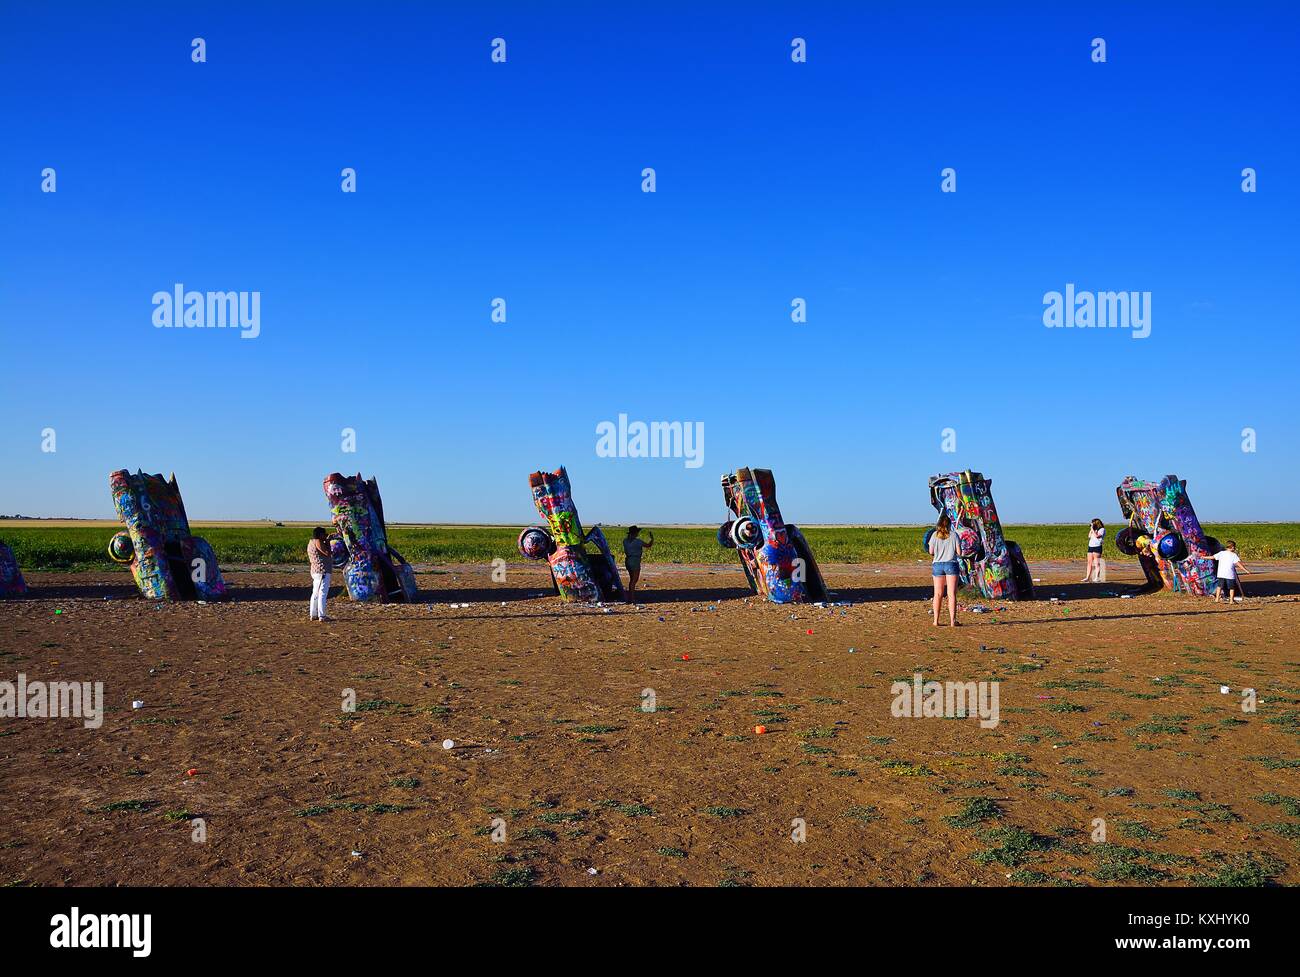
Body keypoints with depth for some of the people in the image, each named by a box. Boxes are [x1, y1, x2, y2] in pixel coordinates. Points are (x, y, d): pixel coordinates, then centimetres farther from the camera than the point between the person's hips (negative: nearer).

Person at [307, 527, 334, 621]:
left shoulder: (311, 543, 17)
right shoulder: (317, 542, -12)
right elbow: (328, 553, -18)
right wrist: (327, 543, -3)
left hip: (315, 571, 10)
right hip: (323, 571, -10)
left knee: (316, 593, 14)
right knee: (323, 593, -10)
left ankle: (313, 615, 19)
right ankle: (322, 616, -13)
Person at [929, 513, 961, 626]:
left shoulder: (935, 535, 0)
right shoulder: (953, 535, -2)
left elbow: (931, 552, 0)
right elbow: (959, 552, -4)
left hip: (937, 565, 1)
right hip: (951, 564, -1)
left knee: (938, 594, 8)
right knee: (952, 594, 0)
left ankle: (936, 620, 7)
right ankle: (952, 620, -4)